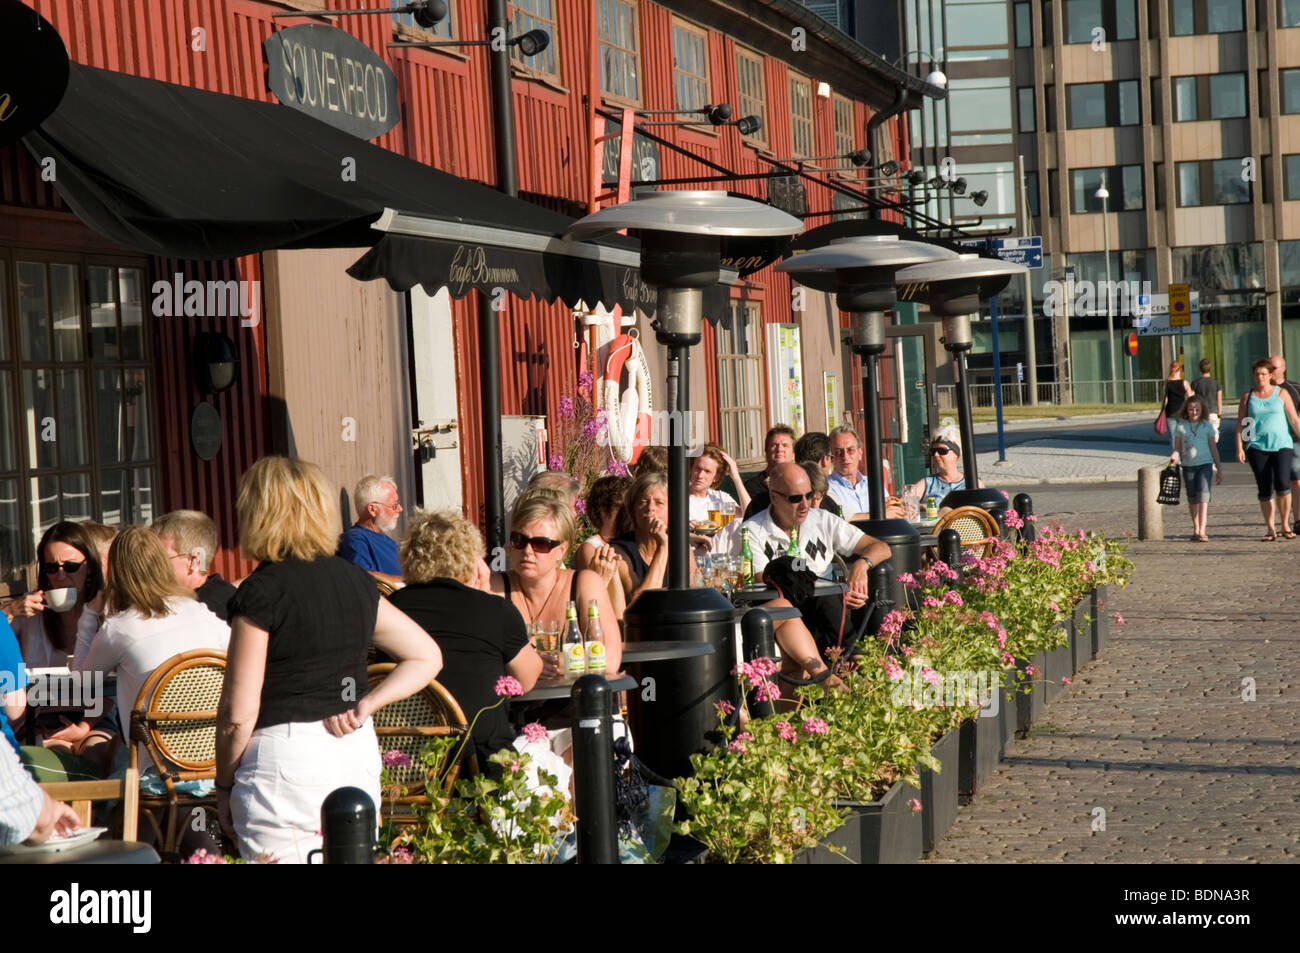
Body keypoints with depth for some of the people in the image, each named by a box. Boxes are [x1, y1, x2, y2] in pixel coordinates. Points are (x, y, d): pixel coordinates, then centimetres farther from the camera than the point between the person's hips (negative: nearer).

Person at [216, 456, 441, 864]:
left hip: (286, 755, -7)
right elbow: (427, 657, 15)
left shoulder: (262, 590, -10)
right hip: (358, 752, 7)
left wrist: (223, 786, 3)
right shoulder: (355, 581, 9)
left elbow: (238, 713, -10)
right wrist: (366, 705, 5)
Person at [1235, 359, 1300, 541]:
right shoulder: (1247, 396, 8)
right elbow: (1240, 424, 8)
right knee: (1264, 490, -1)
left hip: (1281, 445, -1)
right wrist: (1239, 448, 0)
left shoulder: (1281, 394, 7)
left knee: (1282, 483, -18)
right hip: (1257, 448, 1)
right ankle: (1270, 529, 9)